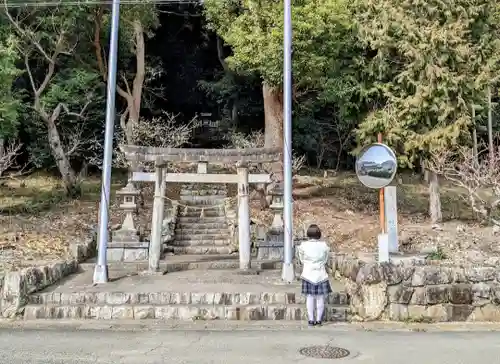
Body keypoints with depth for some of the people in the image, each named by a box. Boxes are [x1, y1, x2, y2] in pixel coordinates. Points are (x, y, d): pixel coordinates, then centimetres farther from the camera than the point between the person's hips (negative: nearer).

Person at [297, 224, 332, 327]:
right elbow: (326, 259, 5)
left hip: (308, 274, 0)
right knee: (320, 298, 7)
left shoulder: (303, 245, -9)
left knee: (309, 298, 5)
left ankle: (311, 320, 7)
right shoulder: (324, 245, -6)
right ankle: (319, 320, 11)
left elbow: (302, 260, 1)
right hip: (321, 274, 0)